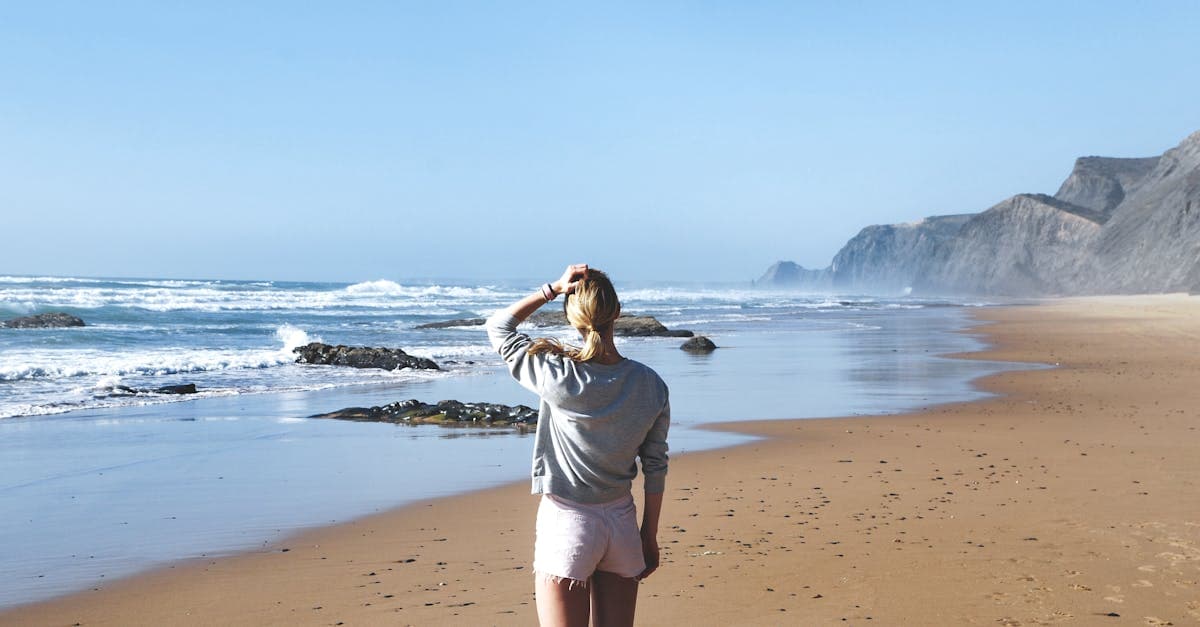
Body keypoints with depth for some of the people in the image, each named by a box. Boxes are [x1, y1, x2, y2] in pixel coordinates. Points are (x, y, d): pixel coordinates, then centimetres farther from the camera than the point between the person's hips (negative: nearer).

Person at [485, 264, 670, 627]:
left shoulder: (559, 378, -16)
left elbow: (498, 328, -1)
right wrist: (650, 536, 13)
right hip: (622, 525, 4)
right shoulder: (651, 385, -5)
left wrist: (552, 289, -7)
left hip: (566, 526, -4)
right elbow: (655, 466, 3)